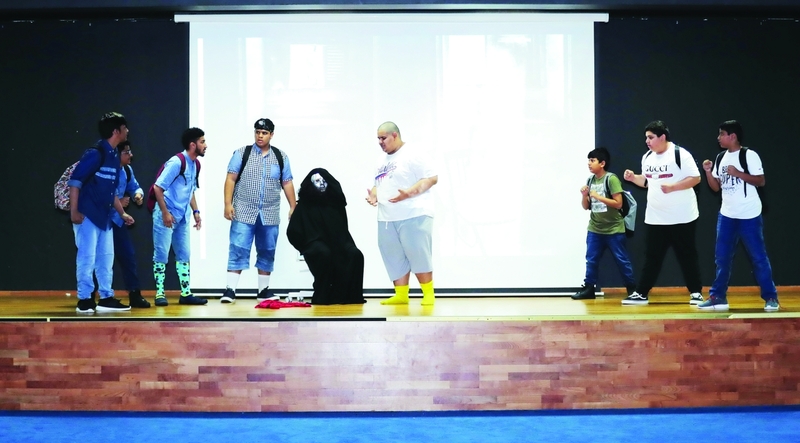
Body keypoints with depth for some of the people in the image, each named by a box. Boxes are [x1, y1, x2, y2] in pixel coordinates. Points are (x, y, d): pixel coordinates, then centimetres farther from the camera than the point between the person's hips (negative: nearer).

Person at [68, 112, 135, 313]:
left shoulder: (114, 156, 12)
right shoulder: (95, 153, -14)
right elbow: (75, 181, -16)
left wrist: (122, 213, 21)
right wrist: (74, 211, -20)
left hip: (104, 216, 9)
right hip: (87, 215, -9)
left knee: (106, 257, 10)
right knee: (87, 257, -5)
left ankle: (106, 298, 17)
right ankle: (84, 300, 2)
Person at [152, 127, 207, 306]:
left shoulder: (195, 164, 8)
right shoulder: (176, 162, -18)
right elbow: (158, 187, -19)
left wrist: (195, 211, 12)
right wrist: (165, 213, -20)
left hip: (182, 217, 8)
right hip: (166, 215, -8)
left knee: (184, 255, 9)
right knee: (161, 255, -3)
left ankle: (185, 294, 14)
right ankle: (159, 294, 2)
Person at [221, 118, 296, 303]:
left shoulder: (281, 157, 9)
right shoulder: (242, 153, 1)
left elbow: (287, 184, 10)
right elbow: (231, 179, -1)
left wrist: (293, 207, 5)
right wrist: (228, 203, -10)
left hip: (270, 215, 3)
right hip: (244, 212, -3)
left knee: (267, 252, 8)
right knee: (238, 250, -8)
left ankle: (264, 289, 17)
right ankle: (230, 290, -7)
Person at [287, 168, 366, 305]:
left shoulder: (336, 202, 16)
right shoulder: (305, 204, 6)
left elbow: (343, 228, 21)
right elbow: (293, 232, 3)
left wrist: (346, 244, 5)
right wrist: (306, 246, -4)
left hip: (337, 241, 4)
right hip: (315, 242, -4)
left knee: (355, 254, -27)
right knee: (324, 254, -39)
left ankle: (349, 295, -24)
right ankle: (322, 297, -31)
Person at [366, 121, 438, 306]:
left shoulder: (413, 154, -5)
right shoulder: (383, 161, 19)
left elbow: (432, 178, -11)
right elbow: (379, 184, 27)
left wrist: (408, 193, -22)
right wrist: (373, 194, 3)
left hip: (413, 216, -7)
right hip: (387, 218, 8)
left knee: (418, 255, -6)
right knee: (394, 258, 5)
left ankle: (429, 295, 2)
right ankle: (401, 295, 12)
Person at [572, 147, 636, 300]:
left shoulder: (611, 179, -13)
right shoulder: (590, 180, 7)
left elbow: (618, 203, -18)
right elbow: (586, 207, 11)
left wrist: (598, 196, -21)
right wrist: (584, 196, -9)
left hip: (613, 229, -6)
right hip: (595, 229, 6)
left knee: (622, 260, 2)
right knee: (591, 259, 5)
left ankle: (632, 288, 11)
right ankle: (588, 288, 12)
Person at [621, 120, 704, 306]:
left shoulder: (680, 154, -13)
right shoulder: (647, 157, 9)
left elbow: (695, 178, -15)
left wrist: (672, 187, -25)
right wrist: (633, 178, 0)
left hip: (682, 217, -6)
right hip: (655, 218, 6)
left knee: (687, 255, 3)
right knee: (651, 256, 8)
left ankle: (696, 292, 13)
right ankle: (641, 293, 11)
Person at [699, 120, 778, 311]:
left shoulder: (749, 155, -10)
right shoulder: (721, 158, 10)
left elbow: (761, 181, -13)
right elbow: (716, 187, 12)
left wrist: (738, 173, -22)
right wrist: (708, 172, -3)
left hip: (749, 216, -6)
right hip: (726, 215, 6)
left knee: (758, 257, -1)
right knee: (722, 257, 6)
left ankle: (770, 297, 7)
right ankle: (718, 297, 11)